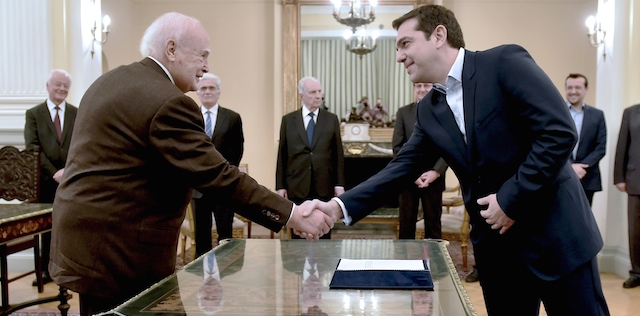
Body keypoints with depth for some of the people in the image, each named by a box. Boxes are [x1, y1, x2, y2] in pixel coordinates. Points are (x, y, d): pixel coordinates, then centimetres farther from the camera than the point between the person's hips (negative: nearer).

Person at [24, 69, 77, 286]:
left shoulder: (78, 114, 8)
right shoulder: (33, 114, 5)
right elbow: (32, 148, -4)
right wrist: (54, 173, -14)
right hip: (46, 181, 0)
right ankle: (46, 269, 14)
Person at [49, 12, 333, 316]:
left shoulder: (110, 81, 11)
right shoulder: (168, 103, -20)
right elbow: (217, 176, -24)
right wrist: (292, 215, -22)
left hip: (84, 232, 10)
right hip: (119, 246, -10)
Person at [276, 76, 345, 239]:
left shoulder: (331, 119, 6)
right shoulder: (288, 120, 5)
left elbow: (338, 154, 5)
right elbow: (282, 155, 5)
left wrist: (339, 184, 0)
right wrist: (280, 186, 1)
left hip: (324, 187, 0)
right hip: (297, 187, 0)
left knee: (324, 234, 6)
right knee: (298, 234, 5)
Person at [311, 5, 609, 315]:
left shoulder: (506, 62, -12)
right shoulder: (429, 111, 8)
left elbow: (560, 132, -18)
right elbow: (401, 168, 5)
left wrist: (512, 199, -18)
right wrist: (341, 206, -6)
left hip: (554, 230, -5)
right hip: (495, 245, 6)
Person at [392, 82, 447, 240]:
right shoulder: (403, 112, 6)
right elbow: (397, 146, 0)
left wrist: (436, 172, -13)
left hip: (434, 178, -1)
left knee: (433, 225, 5)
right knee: (406, 224, 6)